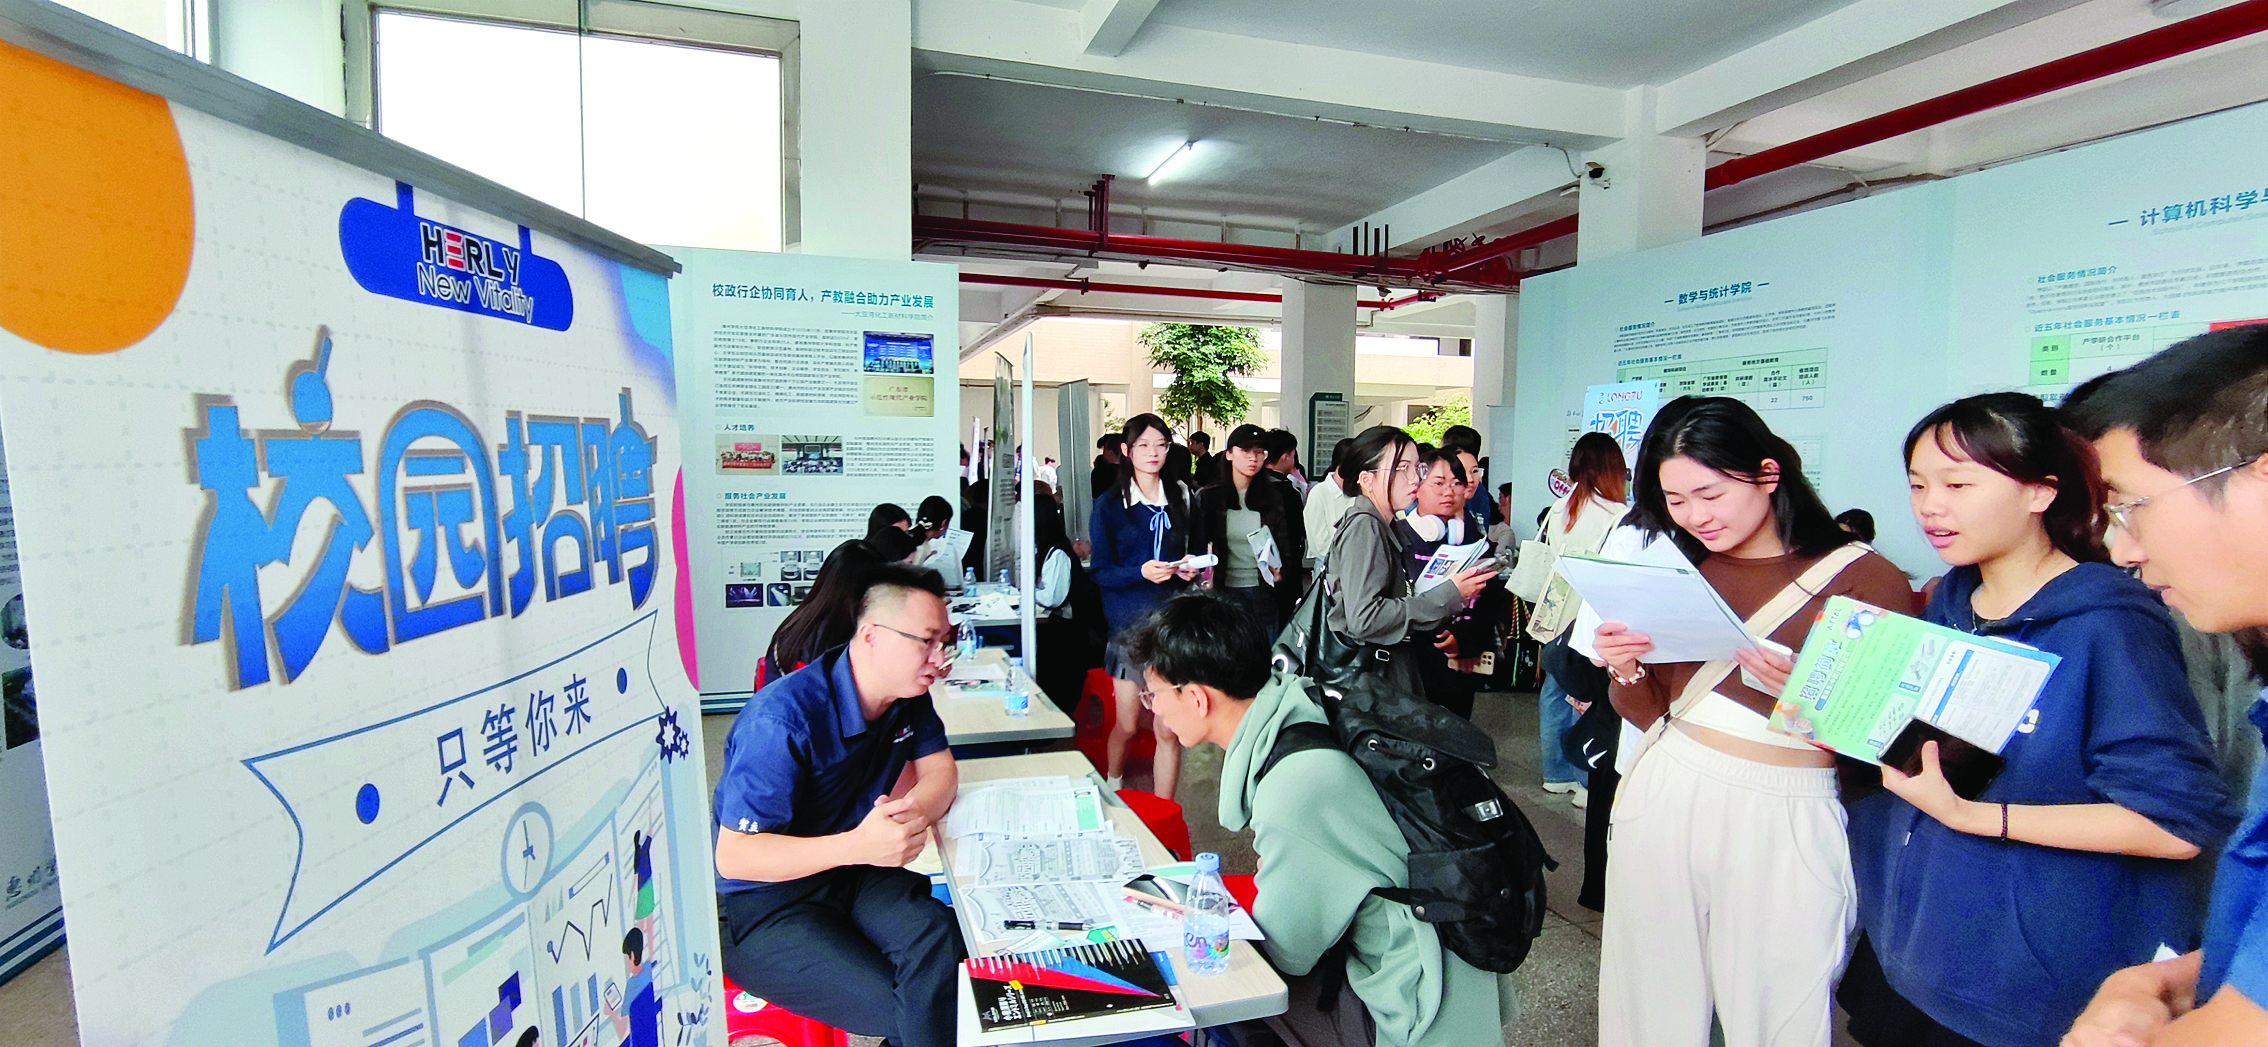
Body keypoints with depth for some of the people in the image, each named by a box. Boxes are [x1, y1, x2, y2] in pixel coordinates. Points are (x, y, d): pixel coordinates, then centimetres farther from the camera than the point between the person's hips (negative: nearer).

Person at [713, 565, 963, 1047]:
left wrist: (915, 811, -19)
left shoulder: (908, 695, -2)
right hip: (763, 904, -6)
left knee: (942, 944, -24)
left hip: (854, 877, 6)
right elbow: (733, 856, -24)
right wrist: (857, 844, -37)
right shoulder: (781, 721, -25)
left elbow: (940, 770, 6)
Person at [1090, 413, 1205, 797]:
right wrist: (1142, 572, -21)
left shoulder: (1182, 499, 11)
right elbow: (1101, 571, -3)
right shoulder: (1109, 506, 1)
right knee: (1127, 725, 7)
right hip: (1131, 621, -2)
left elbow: (1198, 550, 20)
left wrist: (1191, 567, -3)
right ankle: (1111, 792, 37)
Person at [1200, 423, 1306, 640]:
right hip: (1225, 591, 0)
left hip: (1265, 592, 1)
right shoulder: (1209, 497, 2)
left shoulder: (1278, 494, 4)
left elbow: (1296, 542, 7)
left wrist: (1284, 571, -9)